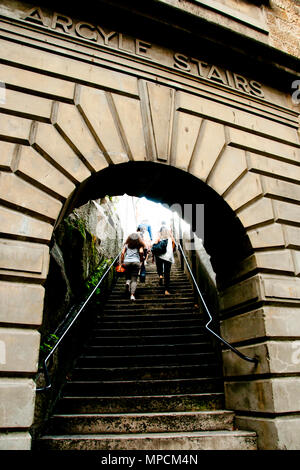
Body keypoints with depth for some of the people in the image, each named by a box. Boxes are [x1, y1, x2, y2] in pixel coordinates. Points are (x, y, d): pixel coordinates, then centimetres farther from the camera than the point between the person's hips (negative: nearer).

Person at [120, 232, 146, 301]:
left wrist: (122, 262, 11)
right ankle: (132, 295, -13)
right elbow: (141, 252, -5)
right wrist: (141, 259, 11)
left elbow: (122, 253, 5)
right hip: (136, 262, -1)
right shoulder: (139, 245, 12)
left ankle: (127, 282, -17)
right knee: (134, 280, 2)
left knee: (128, 277, 18)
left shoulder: (126, 245, 15)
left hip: (127, 262, 1)